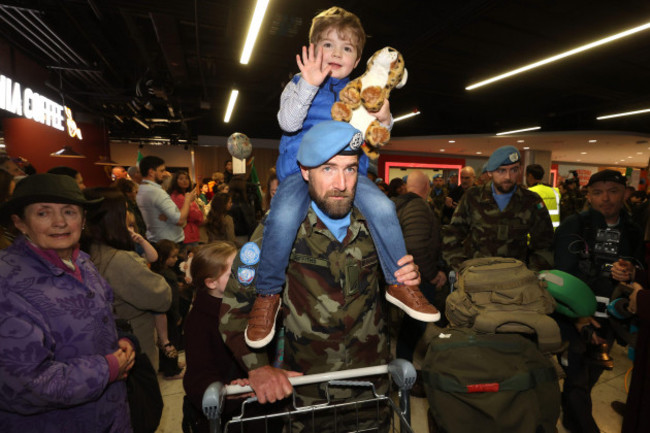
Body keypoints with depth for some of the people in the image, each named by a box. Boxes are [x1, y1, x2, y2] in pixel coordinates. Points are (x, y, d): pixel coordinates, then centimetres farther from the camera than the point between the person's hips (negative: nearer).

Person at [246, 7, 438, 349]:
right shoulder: (298, 85, 10)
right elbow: (288, 122, -9)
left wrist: (382, 121, -10)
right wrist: (309, 84, -21)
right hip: (301, 169, -2)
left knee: (382, 207, -26)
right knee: (282, 217, -31)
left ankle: (399, 283, -5)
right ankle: (267, 295, -7)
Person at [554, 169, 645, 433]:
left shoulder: (633, 233, 6)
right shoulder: (574, 226, -8)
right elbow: (563, 275, -13)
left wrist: (631, 274, -13)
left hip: (608, 320, 5)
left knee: (588, 378, 19)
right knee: (577, 380, 3)